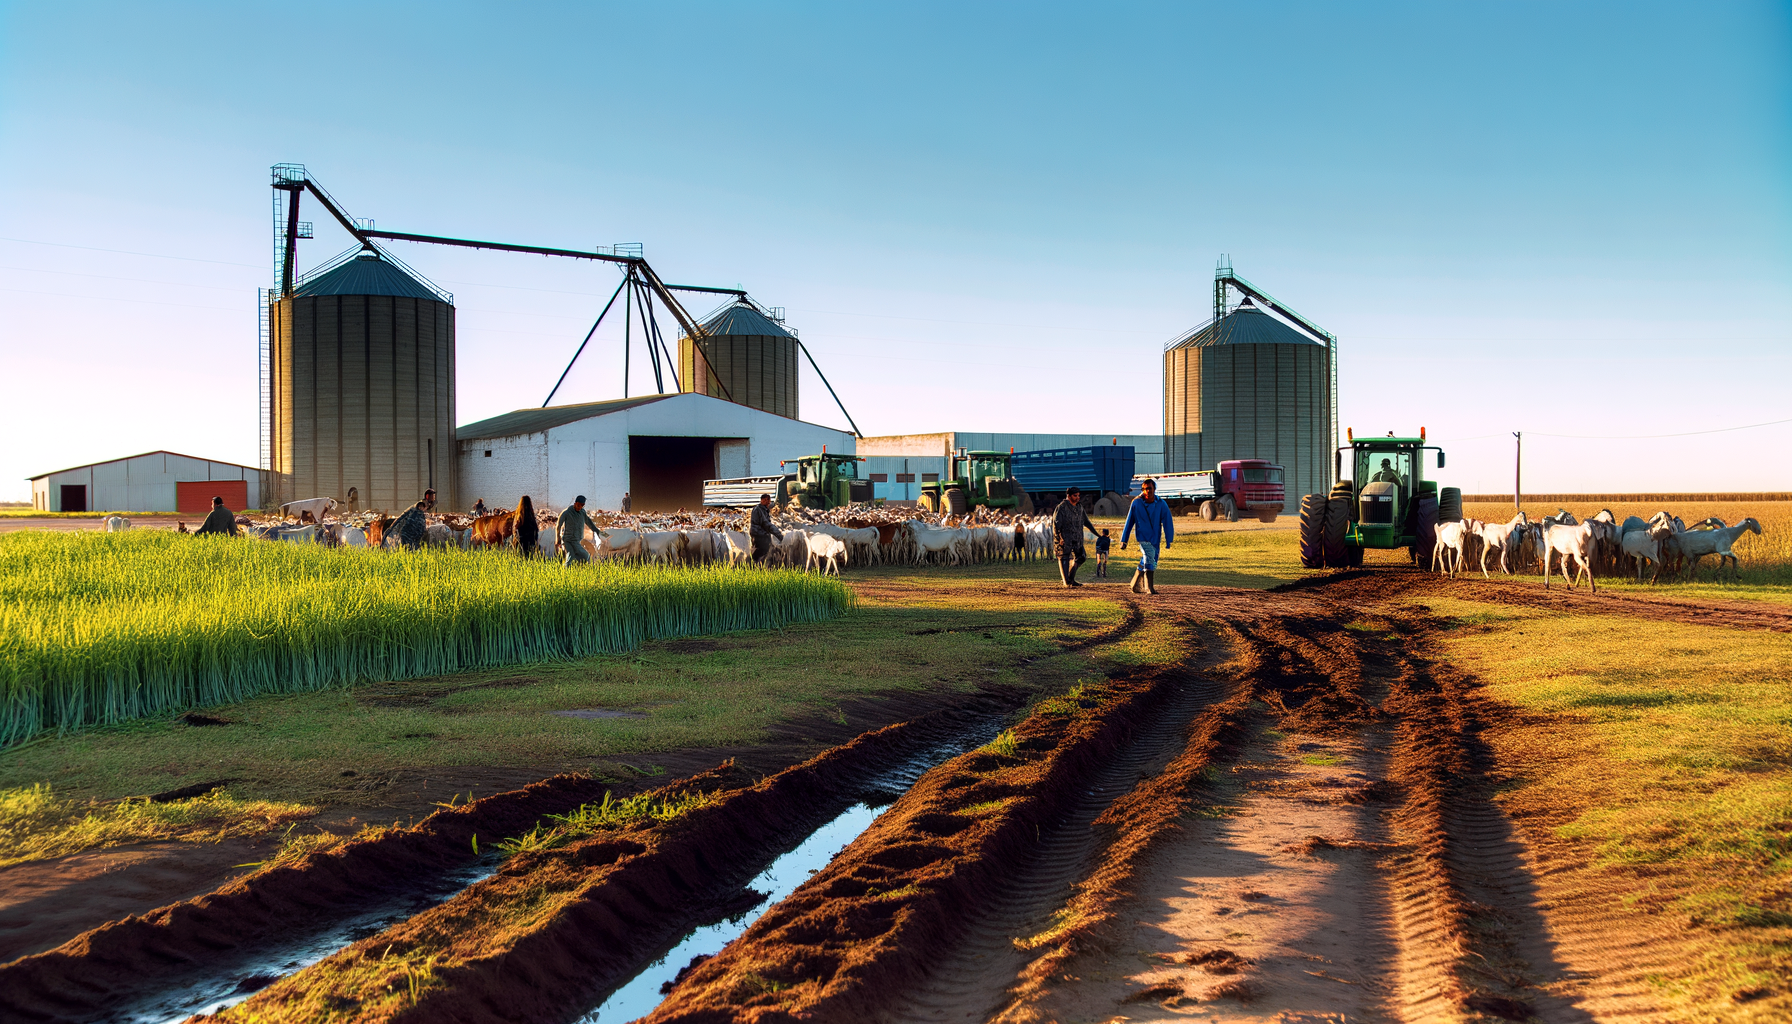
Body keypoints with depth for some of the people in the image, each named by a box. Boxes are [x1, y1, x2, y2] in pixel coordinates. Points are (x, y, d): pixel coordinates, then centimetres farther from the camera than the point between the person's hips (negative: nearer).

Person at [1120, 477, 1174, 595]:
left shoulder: (1161, 505, 0)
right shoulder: (1136, 503, -2)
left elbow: (1167, 523, 1)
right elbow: (1129, 522, 4)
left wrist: (1169, 540, -5)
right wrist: (1123, 540, 5)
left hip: (1155, 539, 3)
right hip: (1143, 537, -3)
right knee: (1149, 560, -20)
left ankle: (1135, 586, 27)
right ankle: (1150, 588, -21)